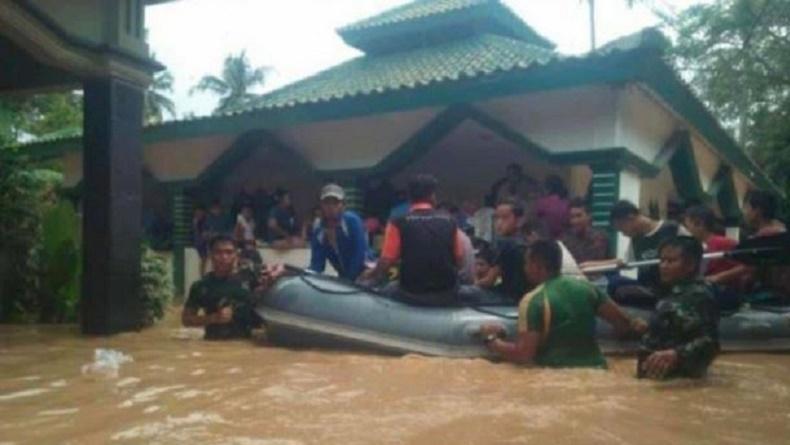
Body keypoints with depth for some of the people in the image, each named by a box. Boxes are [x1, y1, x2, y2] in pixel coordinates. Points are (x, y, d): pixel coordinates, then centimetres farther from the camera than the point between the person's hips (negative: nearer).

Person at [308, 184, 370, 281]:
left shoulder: (352, 220, -19)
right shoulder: (317, 231, -4)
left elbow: (360, 253, -23)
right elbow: (317, 264, -7)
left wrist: (347, 280, -24)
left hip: (365, 273, -6)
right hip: (344, 278, 6)